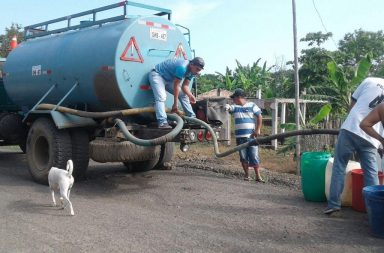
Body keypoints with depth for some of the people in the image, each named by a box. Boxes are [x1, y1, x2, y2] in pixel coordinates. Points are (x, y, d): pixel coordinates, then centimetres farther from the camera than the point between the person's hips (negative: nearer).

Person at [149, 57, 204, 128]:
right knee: (161, 97, -28)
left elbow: (185, 86, -3)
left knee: (183, 94, 5)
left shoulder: (192, 71, -5)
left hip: (169, 79, 9)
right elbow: (176, 86, -28)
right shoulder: (182, 67, -33)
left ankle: (192, 117, 10)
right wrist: (175, 103, -22)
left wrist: (190, 95, -24)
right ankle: (162, 123, -36)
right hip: (157, 75, -9)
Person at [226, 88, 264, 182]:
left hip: (251, 135, -3)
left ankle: (258, 176, 3)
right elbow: (229, 108, -9)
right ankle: (247, 175, 17)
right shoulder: (235, 107, 11)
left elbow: (259, 117, 3)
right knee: (243, 157, 6)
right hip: (239, 136, 3)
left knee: (254, 156, -3)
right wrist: (227, 107, -33)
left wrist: (258, 130, -5)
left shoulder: (251, 105, 3)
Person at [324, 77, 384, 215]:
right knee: (372, 173, 10)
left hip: (351, 129, -1)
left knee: (339, 166, 6)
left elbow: (352, 104, 12)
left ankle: (334, 203, 3)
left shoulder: (370, 81, 7)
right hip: (370, 138, 2)